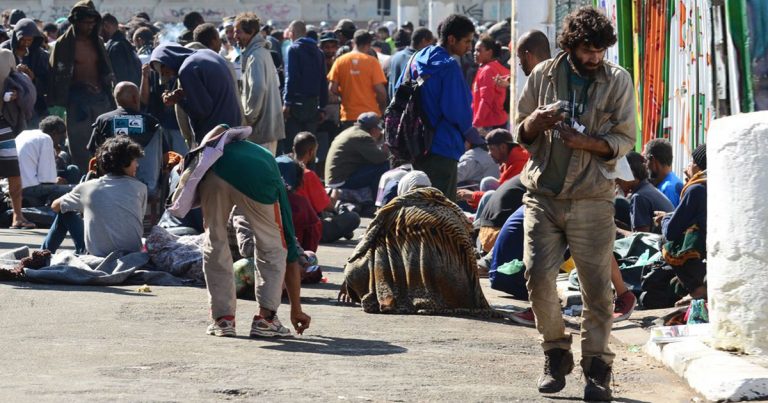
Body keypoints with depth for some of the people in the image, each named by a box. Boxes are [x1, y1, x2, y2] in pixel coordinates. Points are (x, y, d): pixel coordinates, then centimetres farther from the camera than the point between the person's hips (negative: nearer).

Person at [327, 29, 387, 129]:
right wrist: (382, 108, 8)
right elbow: (380, 90, -10)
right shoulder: (372, 61, -6)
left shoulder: (340, 61, 1)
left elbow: (332, 89, -3)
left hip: (348, 116, 2)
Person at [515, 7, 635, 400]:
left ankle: (597, 366, 8)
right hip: (543, 194, 1)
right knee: (538, 275, -7)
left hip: (591, 198, -1)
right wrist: (536, 121, -11)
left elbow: (624, 139, 0)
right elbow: (521, 134, 12)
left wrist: (587, 142, -18)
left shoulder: (617, 80, 1)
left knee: (596, 286, -3)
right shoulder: (543, 75, 6)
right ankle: (556, 355, 12)